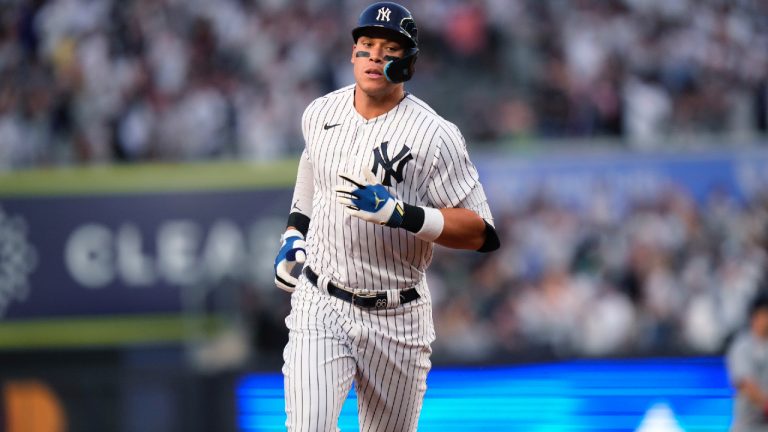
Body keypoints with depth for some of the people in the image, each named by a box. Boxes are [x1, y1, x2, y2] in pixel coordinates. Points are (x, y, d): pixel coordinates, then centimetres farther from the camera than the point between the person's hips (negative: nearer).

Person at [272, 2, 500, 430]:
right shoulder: (321, 113, 2)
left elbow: (481, 233, -16)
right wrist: (294, 233, 16)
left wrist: (402, 213, -28)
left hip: (396, 319, -2)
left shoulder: (435, 135, -13)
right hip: (320, 306, 2)